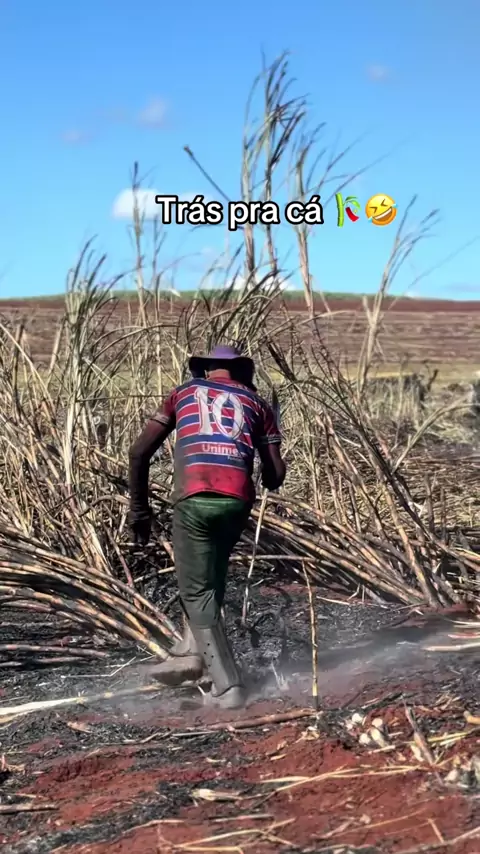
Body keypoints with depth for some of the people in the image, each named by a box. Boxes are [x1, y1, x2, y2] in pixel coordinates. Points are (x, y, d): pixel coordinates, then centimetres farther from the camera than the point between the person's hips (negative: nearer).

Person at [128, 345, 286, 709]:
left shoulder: (184, 393, 22)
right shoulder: (256, 403, 22)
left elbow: (140, 452, 14)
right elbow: (276, 477, 13)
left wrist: (139, 507, 22)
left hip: (194, 499, -2)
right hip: (237, 500, 2)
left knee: (198, 592, 5)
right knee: (211, 578, 27)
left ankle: (228, 686, 0)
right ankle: (190, 651, 16)